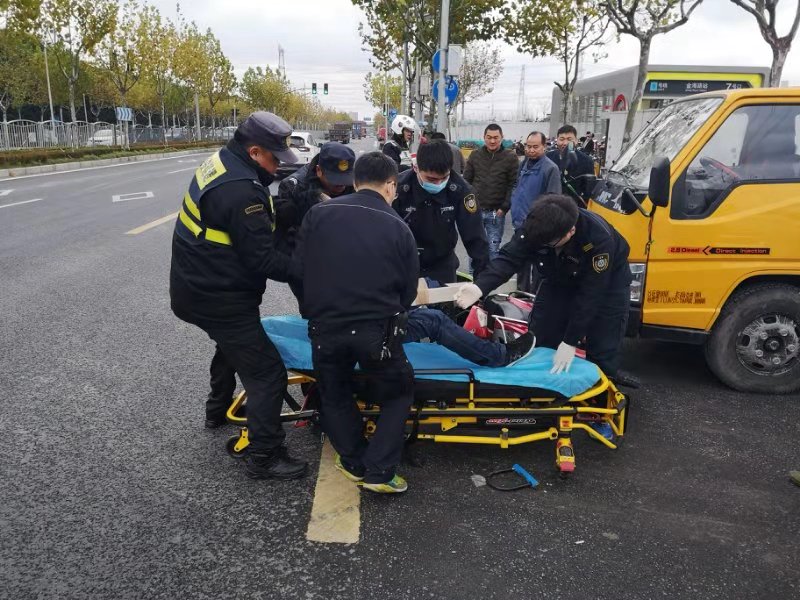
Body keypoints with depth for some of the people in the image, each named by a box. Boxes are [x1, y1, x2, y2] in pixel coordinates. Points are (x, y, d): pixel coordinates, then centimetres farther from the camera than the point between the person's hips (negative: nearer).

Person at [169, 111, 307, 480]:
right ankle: (264, 457, 4)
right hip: (219, 299, -11)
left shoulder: (220, 162, 4)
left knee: (233, 341, 34)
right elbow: (262, 260, -25)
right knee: (267, 372, -5)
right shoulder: (242, 191, -26)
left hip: (196, 284, 11)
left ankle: (218, 409, 53)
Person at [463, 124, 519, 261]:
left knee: (493, 249, 5)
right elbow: (466, 181, 7)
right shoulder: (475, 155, 4)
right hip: (475, 210, 2)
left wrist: (504, 207, -11)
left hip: (496, 212, -2)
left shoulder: (510, 157, -4)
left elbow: (514, 185, -5)